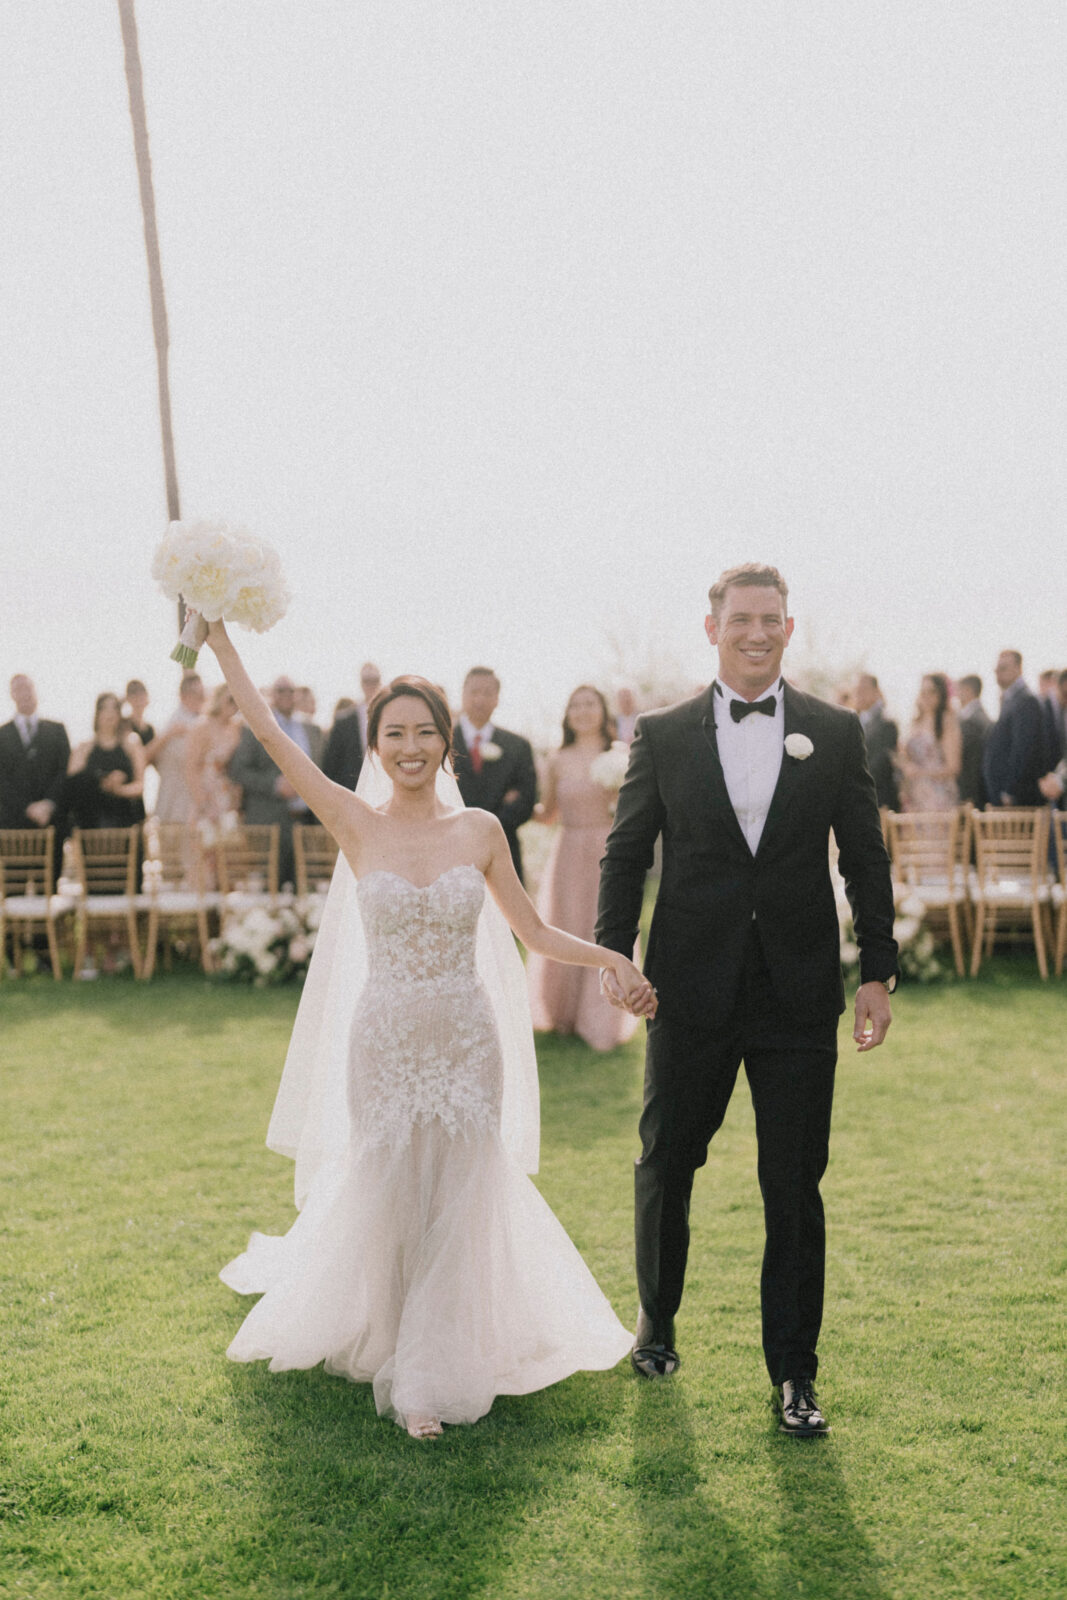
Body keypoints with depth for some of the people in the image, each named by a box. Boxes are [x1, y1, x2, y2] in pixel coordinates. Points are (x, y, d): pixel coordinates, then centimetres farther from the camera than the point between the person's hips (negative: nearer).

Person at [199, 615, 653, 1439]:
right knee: (385, 1203, 10)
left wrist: (611, 957, -7)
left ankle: (435, 1374, 24)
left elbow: (534, 932, 6)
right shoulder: (355, 825, -3)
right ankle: (389, 1348, 37)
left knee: (457, 1209, 6)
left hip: (467, 1041, 1)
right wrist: (219, 642, -11)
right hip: (384, 1042, 0)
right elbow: (270, 733, -9)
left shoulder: (481, 830, 0)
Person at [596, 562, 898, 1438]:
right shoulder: (662, 735, 2)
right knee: (666, 1166, 13)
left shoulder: (836, 732, 3)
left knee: (795, 1188, 5)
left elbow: (866, 858, 5)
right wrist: (614, 955, -4)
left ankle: (794, 1373, 20)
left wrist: (878, 971, 1)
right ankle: (657, 1319, 38)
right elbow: (626, 854, 5)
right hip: (693, 993, 0)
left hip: (799, 998, 0)